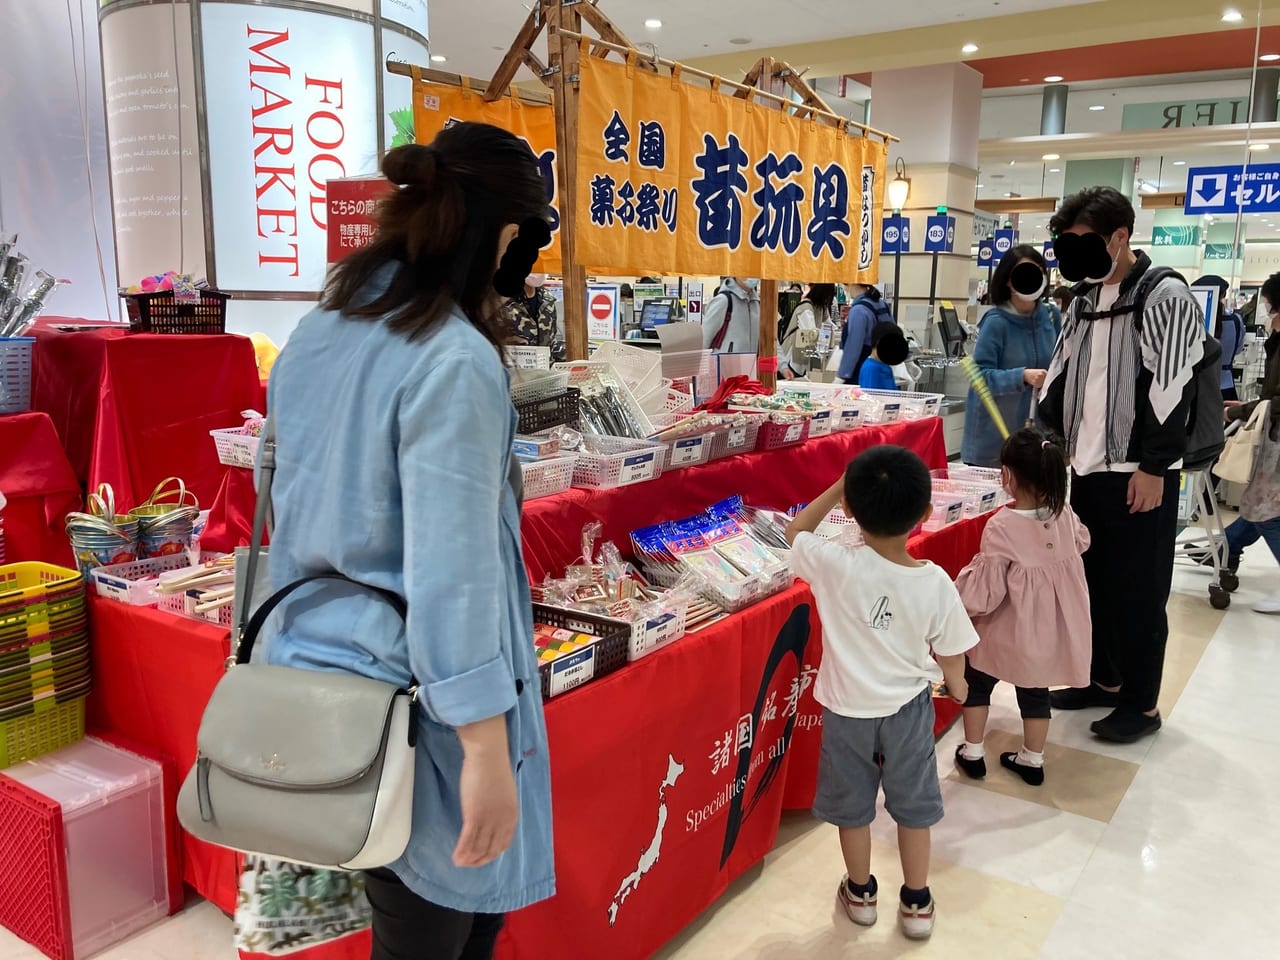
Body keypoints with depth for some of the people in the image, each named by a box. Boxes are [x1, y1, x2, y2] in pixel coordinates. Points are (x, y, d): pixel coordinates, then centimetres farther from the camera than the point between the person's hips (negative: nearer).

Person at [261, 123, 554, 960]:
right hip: (411, 701, -8)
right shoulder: (456, 362, -21)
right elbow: (452, 570, -24)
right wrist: (488, 752, -20)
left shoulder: (317, 334, 5)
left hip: (311, 668, 8)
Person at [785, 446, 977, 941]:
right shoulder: (936, 583, -20)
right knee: (913, 804, 22)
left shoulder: (836, 566, -25)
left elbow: (796, 530, -4)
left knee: (851, 805, 21)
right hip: (908, 708, 1)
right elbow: (950, 654, -4)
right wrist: (957, 686, 17)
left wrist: (839, 487, -4)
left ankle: (860, 893, 41)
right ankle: (916, 902, 38)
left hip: (847, 709, -1)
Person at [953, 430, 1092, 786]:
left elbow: (984, 592, -22)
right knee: (1035, 692, 23)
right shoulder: (1064, 516, -9)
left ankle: (972, 753, 28)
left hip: (1010, 633, -5)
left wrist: (963, 598, -4)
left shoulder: (1001, 527, -27)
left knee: (977, 682, 20)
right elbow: (1081, 543, 16)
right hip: (1050, 632, 5)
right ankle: (1033, 760, 35)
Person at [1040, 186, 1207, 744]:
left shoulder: (1166, 298, -10)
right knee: (1095, 579, 15)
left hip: (1139, 474, -7)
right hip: (1088, 468, 7)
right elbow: (1061, 374, 16)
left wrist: (1153, 467, -18)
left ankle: (1142, 704, 15)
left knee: (1138, 590, 2)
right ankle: (1106, 681, 31)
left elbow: (1173, 389, -16)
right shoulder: (1085, 300, 12)